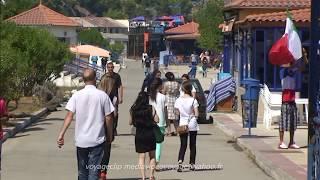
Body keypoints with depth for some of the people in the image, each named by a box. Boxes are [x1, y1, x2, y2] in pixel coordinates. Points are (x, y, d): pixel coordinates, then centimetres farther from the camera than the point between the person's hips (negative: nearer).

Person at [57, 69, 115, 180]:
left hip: (81, 140, 2)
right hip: (97, 140, -2)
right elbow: (108, 118, -2)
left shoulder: (77, 95, -2)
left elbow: (69, 116, -10)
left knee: (82, 171, 16)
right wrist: (110, 136, 10)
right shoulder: (102, 95, -5)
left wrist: (61, 134, -11)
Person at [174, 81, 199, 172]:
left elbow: (177, 112, 4)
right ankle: (192, 164, 15)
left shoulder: (178, 100, -4)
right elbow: (197, 114, -11)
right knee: (192, 145, 12)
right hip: (192, 124, -1)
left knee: (183, 145, 3)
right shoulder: (193, 100, -11)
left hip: (182, 124, 1)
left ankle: (180, 162, -18)